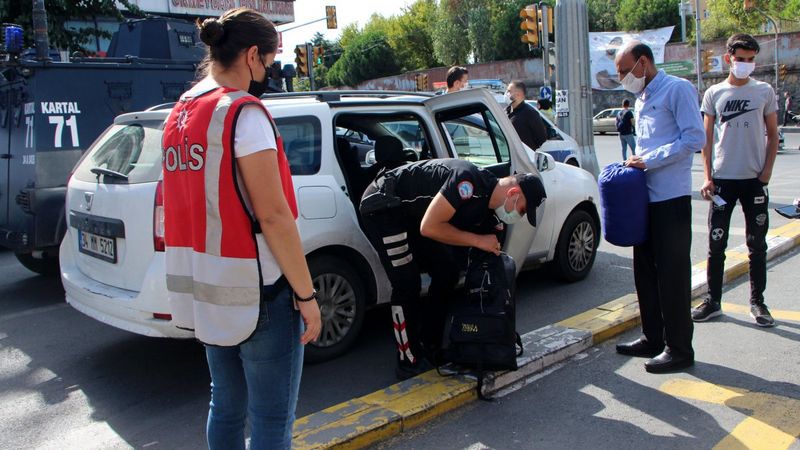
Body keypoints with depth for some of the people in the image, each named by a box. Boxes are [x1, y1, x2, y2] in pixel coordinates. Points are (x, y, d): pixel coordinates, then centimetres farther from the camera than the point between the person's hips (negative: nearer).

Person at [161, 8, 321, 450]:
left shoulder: (178, 114, 10)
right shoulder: (243, 112, -15)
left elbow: (188, 207, 14)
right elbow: (273, 216, -19)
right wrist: (306, 294, -13)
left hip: (204, 291, 9)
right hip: (255, 295, -8)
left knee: (226, 407, 21)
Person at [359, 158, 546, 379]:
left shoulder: (490, 209, -1)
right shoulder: (469, 182, -30)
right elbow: (429, 227, -31)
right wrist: (478, 240, -24)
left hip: (410, 213, 9)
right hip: (382, 206, -9)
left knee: (447, 273, 6)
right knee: (408, 283, -14)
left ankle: (428, 347, 19)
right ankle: (410, 363, 0)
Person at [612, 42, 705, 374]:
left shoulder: (677, 89, -7)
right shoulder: (642, 97, 19)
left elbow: (695, 138, -16)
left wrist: (650, 160, -17)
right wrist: (637, 162, 7)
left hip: (671, 197, -9)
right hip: (646, 195, 9)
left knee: (673, 274, -3)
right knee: (645, 269, 13)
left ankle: (679, 349, 7)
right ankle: (652, 338, 25)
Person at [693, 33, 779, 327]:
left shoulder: (764, 91, 4)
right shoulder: (714, 94, 5)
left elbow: (773, 135, 7)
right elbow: (707, 138, 6)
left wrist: (767, 171, -4)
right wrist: (707, 177, -2)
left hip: (754, 179, 0)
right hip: (723, 179, 0)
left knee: (757, 245, 7)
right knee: (716, 244, 3)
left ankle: (757, 302, 17)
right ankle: (713, 301, 12)